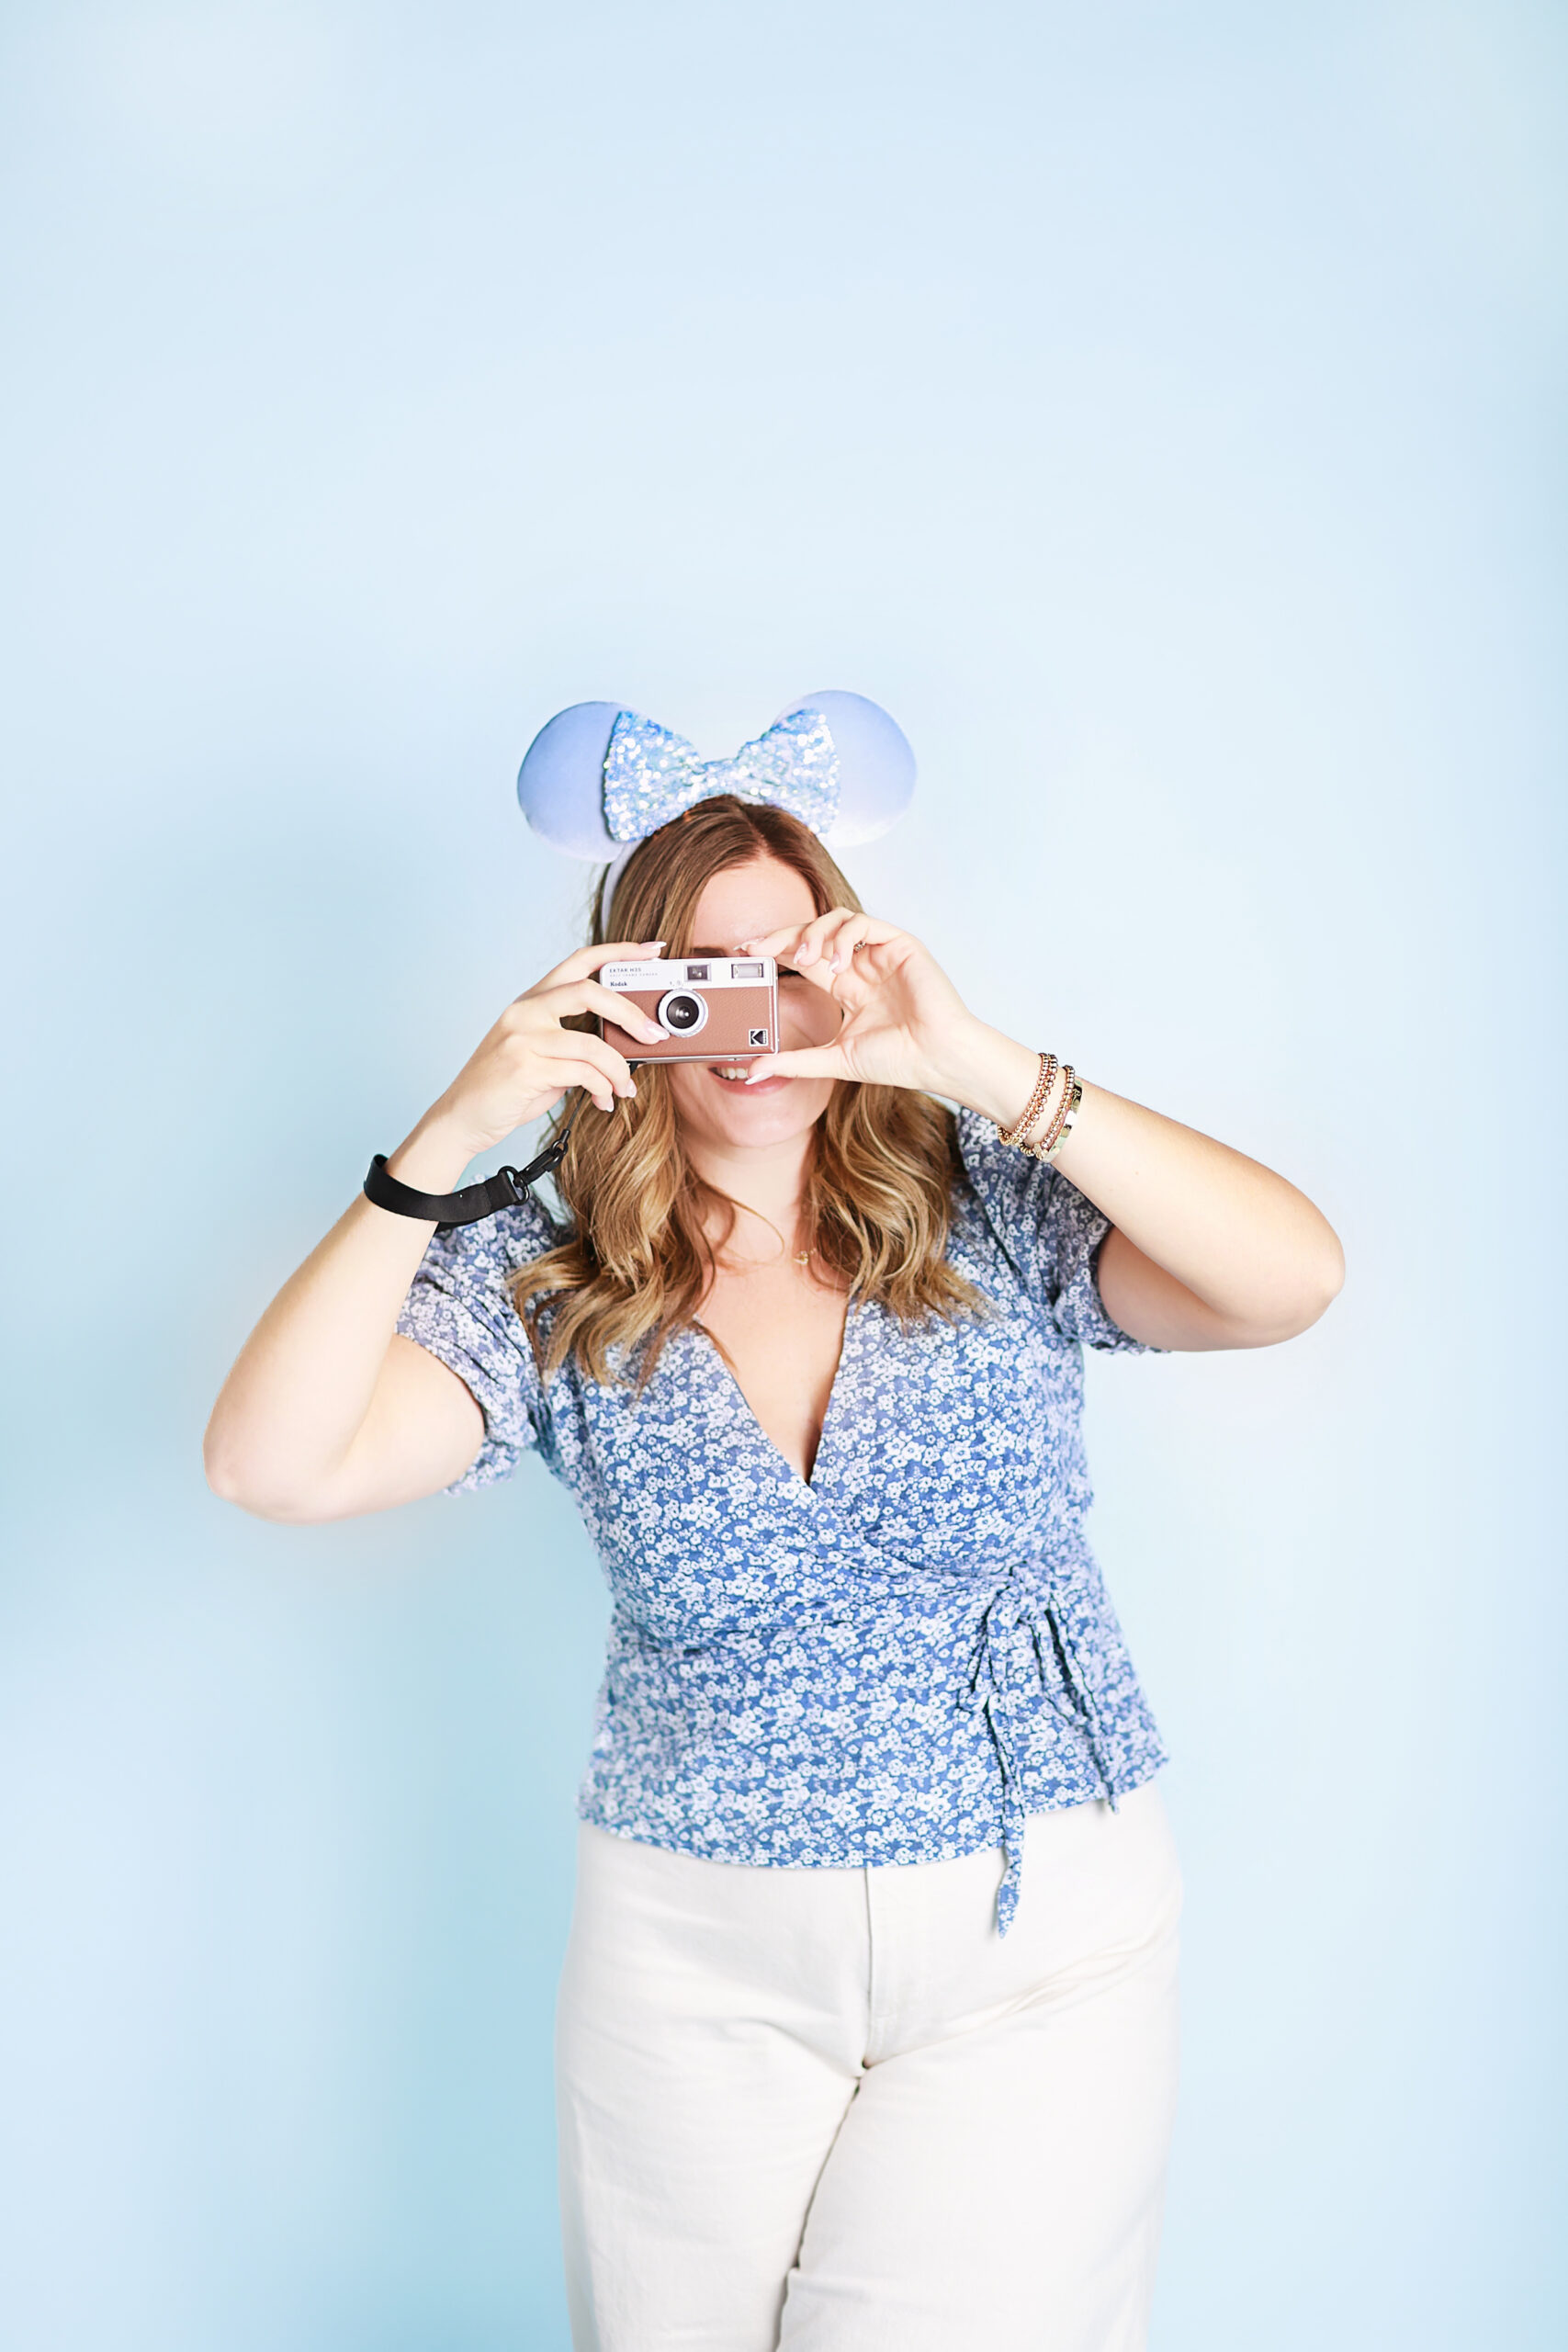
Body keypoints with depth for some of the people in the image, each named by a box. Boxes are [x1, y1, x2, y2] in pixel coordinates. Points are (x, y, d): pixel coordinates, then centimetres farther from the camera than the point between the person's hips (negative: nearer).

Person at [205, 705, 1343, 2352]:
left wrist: (987, 1070, -26)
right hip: (691, 1949, 1)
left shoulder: (995, 1212, -5)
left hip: (1045, 1926, -1)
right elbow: (269, 1464, -16)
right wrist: (450, 1141, -24)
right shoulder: (549, 1298, -4)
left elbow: (1293, 1279, -19)